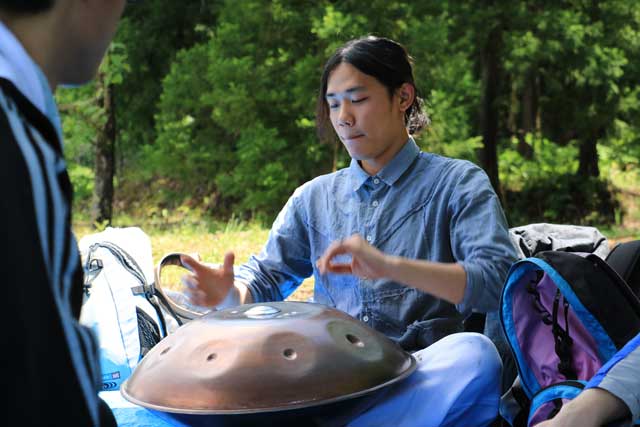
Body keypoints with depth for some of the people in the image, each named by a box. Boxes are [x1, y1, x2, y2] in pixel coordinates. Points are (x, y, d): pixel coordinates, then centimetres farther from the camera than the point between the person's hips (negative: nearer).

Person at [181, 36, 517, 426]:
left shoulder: (458, 184, 4)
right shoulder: (314, 197, 18)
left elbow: (500, 280, -11)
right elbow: (264, 279, 16)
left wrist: (391, 267, -26)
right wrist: (228, 294, -9)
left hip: (417, 373, -2)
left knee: (475, 354, -37)